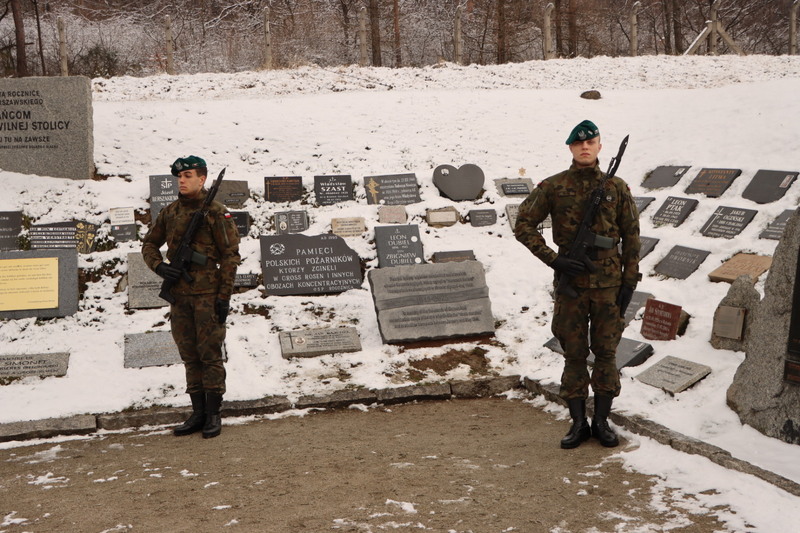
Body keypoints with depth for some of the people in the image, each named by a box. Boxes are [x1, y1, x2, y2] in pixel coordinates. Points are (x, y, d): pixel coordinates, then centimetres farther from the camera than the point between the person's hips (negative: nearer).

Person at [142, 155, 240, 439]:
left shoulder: (216, 212, -5)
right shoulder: (169, 213, 10)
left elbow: (230, 255, -7)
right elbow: (149, 243, 21)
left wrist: (224, 295, -12)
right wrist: (159, 266, 0)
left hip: (207, 294, -6)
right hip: (179, 294, 6)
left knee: (210, 354, -2)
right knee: (189, 356, 10)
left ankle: (213, 414, 7)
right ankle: (198, 413, 19)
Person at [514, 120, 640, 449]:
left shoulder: (616, 188, 4)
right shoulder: (553, 187, 0)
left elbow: (631, 237, 7)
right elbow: (523, 225, 1)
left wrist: (629, 282, 1)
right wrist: (553, 260, -8)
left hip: (608, 283, 1)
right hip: (570, 284, -1)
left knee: (606, 352, 6)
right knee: (574, 354, 5)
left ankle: (602, 421, 18)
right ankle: (578, 423, 15)